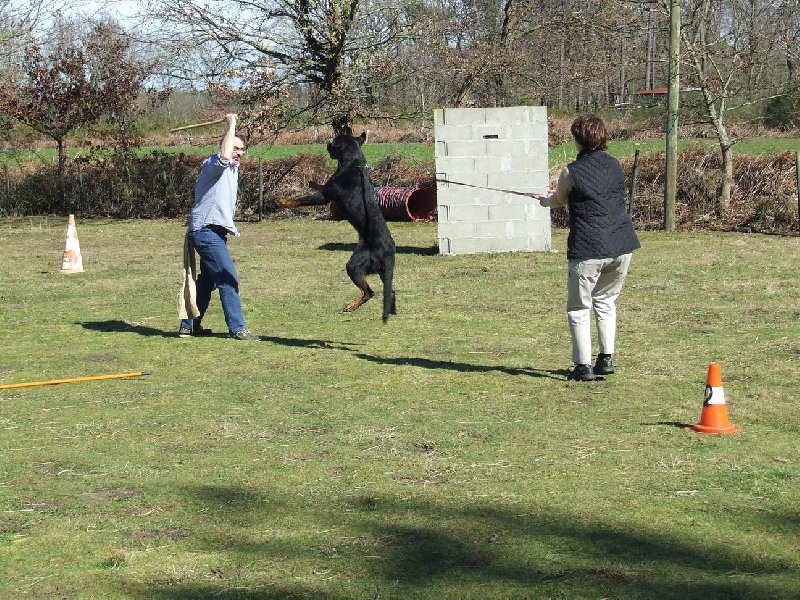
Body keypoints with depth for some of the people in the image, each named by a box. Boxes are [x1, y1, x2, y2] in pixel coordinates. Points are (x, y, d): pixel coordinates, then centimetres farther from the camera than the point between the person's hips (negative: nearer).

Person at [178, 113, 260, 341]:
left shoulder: (232, 169, 17)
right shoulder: (213, 165, -13)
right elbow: (224, 157, -33)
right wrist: (231, 125, -27)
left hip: (215, 232, 11)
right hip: (207, 230, -11)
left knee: (207, 280, 17)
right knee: (228, 279, -12)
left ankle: (190, 325, 27)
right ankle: (237, 328, -10)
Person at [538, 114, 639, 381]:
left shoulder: (571, 172, -7)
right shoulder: (615, 166, 9)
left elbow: (559, 200, 11)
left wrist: (546, 201, 36)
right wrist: (556, 197, 38)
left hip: (588, 250, -5)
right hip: (622, 247, 5)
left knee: (579, 309, 6)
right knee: (606, 301, 21)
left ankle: (583, 366, 4)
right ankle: (606, 358, 18)